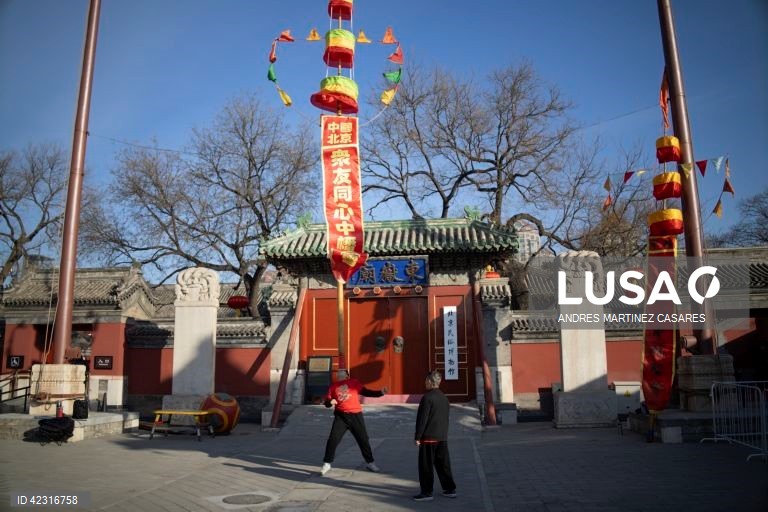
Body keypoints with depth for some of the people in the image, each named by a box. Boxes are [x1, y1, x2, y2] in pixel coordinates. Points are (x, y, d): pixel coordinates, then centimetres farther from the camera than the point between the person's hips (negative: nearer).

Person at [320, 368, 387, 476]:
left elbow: (366, 392, 4)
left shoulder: (354, 382, 4)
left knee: (363, 439, 7)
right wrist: (330, 401, -17)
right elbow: (327, 402, 7)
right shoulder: (333, 386, 6)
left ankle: (370, 463, 23)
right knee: (333, 439, -6)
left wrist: (380, 393, -7)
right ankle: (327, 464, 9)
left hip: (355, 415, 0)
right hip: (341, 416, 0)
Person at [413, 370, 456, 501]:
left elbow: (422, 418, -16)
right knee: (443, 464, 15)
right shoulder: (444, 398, 8)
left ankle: (427, 492, 5)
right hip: (442, 437, 8)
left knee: (426, 466, 1)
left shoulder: (427, 397, -16)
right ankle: (450, 489, 19)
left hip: (429, 437, -8)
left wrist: (418, 436, -11)